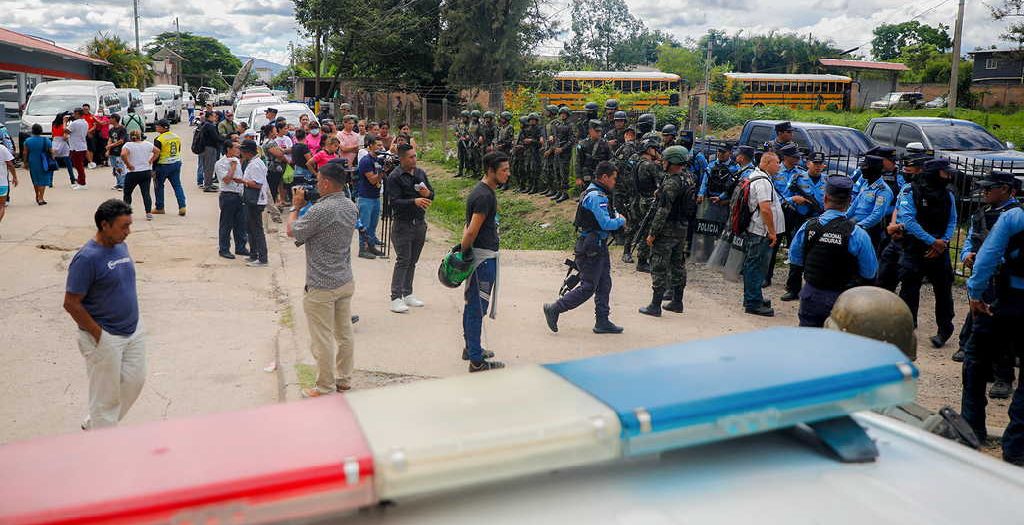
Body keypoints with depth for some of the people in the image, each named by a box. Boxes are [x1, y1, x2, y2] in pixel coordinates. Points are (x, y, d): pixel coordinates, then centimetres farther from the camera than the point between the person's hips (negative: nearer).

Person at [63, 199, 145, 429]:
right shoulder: (86, 258, -21)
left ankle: (93, 425, 37)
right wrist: (99, 334, -15)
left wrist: (134, 319, 13)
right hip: (105, 338, -8)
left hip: (133, 330, 8)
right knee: (106, 394, 6)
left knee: (134, 381, 16)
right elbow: (71, 304, -19)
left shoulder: (121, 246, 4)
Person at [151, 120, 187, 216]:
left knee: (159, 186, 10)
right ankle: (182, 206, -3)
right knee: (177, 185, 7)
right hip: (176, 163, 6)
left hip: (163, 165, -6)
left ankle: (159, 208, 17)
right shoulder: (176, 137, 6)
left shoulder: (159, 140, -15)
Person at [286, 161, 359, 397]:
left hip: (321, 287, -8)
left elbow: (292, 231, -10)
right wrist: (307, 205, 9)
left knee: (322, 339, 3)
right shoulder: (351, 207, 3)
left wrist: (296, 206, 4)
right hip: (346, 281, 8)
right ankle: (344, 380, 29)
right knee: (344, 333, 16)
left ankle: (325, 388, 13)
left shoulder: (320, 211, -23)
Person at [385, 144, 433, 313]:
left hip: (420, 223, 6)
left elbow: (432, 195, 15)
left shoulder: (421, 173, 9)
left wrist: (427, 194, -9)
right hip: (402, 224, -6)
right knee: (403, 260, -8)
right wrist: (414, 201, -29)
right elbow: (394, 202, -18)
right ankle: (396, 298, -4)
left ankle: (407, 294, 22)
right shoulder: (394, 177, -10)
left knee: (413, 260, 11)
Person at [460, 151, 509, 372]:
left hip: (480, 256, 10)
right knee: (477, 307, -5)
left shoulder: (483, 191, 13)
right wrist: (464, 250, -11)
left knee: (472, 304, 19)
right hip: (484, 257, -10)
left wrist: (463, 248, 11)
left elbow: (470, 227, 16)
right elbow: (472, 231, -22)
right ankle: (476, 360, 1)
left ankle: (470, 349, 32)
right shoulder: (484, 196, -19)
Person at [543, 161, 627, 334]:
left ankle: (602, 322, 21)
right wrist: (621, 220, -7)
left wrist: (616, 217, 4)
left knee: (604, 285, 13)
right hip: (591, 248, -11)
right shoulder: (595, 196, -20)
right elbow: (606, 224, -25)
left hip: (599, 246, 11)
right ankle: (553, 309, 5)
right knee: (587, 288, -4)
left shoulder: (599, 194, 14)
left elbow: (607, 215, 24)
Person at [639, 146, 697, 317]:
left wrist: (652, 233, -18)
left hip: (667, 230, -9)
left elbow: (663, 211, -23)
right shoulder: (689, 177, 6)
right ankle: (677, 302, 25)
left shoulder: (671, 183, -21)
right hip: (683, 228, 9)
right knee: (678, 264, 16)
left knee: (659, 267, -2)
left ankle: (655, 306, 1)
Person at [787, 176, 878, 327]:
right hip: (841, 300, -3)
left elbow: (795, 261, 4)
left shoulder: (807, 227, -10)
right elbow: (869, 274, -9)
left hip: (811, 296, 3)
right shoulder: (857, 234, -18)